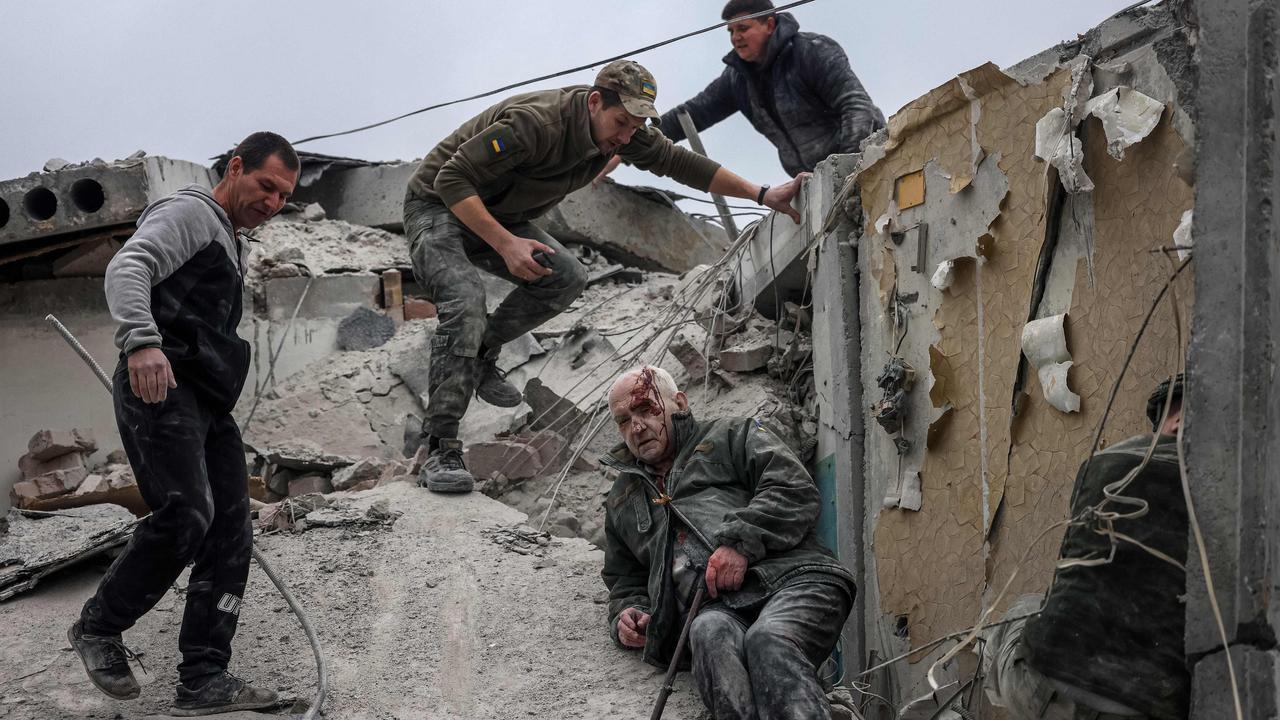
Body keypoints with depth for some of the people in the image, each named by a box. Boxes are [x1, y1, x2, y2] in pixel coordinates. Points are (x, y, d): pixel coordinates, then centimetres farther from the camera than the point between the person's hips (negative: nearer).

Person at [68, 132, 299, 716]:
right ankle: (98, 628, -2)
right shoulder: (189, 213, 0)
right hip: (160, 386, -9)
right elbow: (127, 267, -19)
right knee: (186, 514, -23)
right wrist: (142, 340, -36)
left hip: (207, 402, 9)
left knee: (231, 532, 0)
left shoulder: (232, 246, 30)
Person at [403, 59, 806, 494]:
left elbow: (679, 162, -2)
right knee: (465, 303, -29)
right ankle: (438, 450, -26)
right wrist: (505, 244, -39)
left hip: (495, 217, 8)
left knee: (566, 278, -8)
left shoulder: (621, 129, -9)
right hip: (437, 208, -8)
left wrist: (763, 195, -7)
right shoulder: (535, 123, -34)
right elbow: (452, 179, -32)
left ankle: (479, 359, 9)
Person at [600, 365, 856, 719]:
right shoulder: (621, 504, 37)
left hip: (789, 575, -2)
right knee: (710, 634, -37)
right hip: (711, 607, 2)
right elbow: (625, 582, 41)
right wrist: (627, 613, 16)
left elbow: (796, 490, 7)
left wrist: (740, 541, -9)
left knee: (768, 640, -39)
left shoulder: (733, 435, 23)